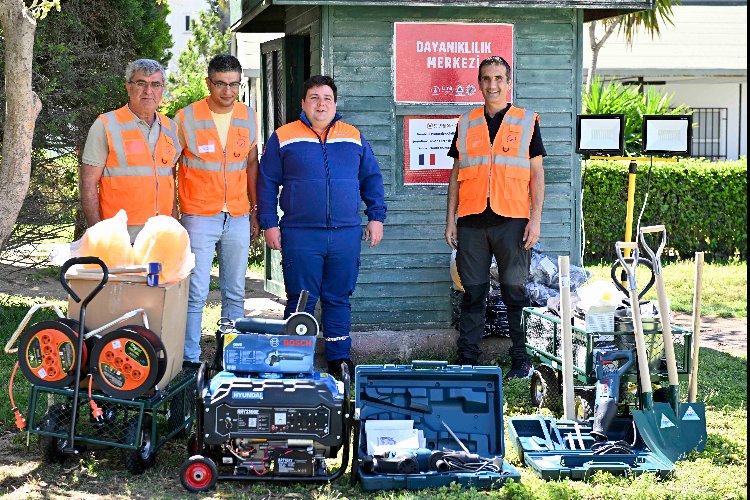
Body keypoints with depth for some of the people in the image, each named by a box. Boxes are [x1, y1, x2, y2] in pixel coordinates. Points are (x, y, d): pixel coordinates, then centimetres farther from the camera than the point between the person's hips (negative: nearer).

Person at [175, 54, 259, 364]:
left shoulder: (248, 117, 5)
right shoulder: (186, 118, -6)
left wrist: (255, 212, 13)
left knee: (235, 294, 10)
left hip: (238, 218, 4)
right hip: (198, 218, -4)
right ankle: (190, 360, 2)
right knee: (196, 294, -5)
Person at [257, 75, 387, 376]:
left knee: (339, 298, 8)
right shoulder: (283, 138, 5)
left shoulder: (354, 138, 12)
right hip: (300, 235, -2)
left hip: (346, 235, 2)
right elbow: (267, 182, 5)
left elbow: (372, 178, 17)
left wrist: (376, 216, 9)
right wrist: (269, 224, -1)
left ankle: (340, 358, 16)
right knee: (301, 301, 1)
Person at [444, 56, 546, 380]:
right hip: (472, 222, 2)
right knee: (473, 293, 5)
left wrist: (535, 219, -3)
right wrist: (450, 220, 8)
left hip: (512, 220, -2)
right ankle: (467, 359, 10)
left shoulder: (527, 122, 7)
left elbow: (536, 174, 5)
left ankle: (521, 361, 9)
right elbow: (456, 174, 15)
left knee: (515, 292, 1)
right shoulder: (466, 124, 13)